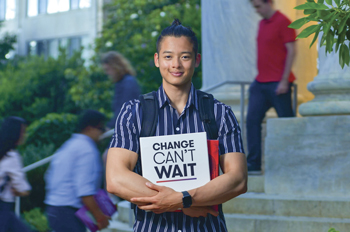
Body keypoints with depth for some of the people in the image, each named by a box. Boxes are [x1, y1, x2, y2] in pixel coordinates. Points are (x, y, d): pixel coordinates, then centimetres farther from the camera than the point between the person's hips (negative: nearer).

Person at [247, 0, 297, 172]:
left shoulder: (283, 22, -9)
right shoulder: (262, 24, 16)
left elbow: (291, 50, -13)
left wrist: (284, 80, -17)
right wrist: (259, 76, 17)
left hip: (277, 83, -8)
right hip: (260, 82, 8)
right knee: (252, 120, -1)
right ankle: (253, 164, 0)